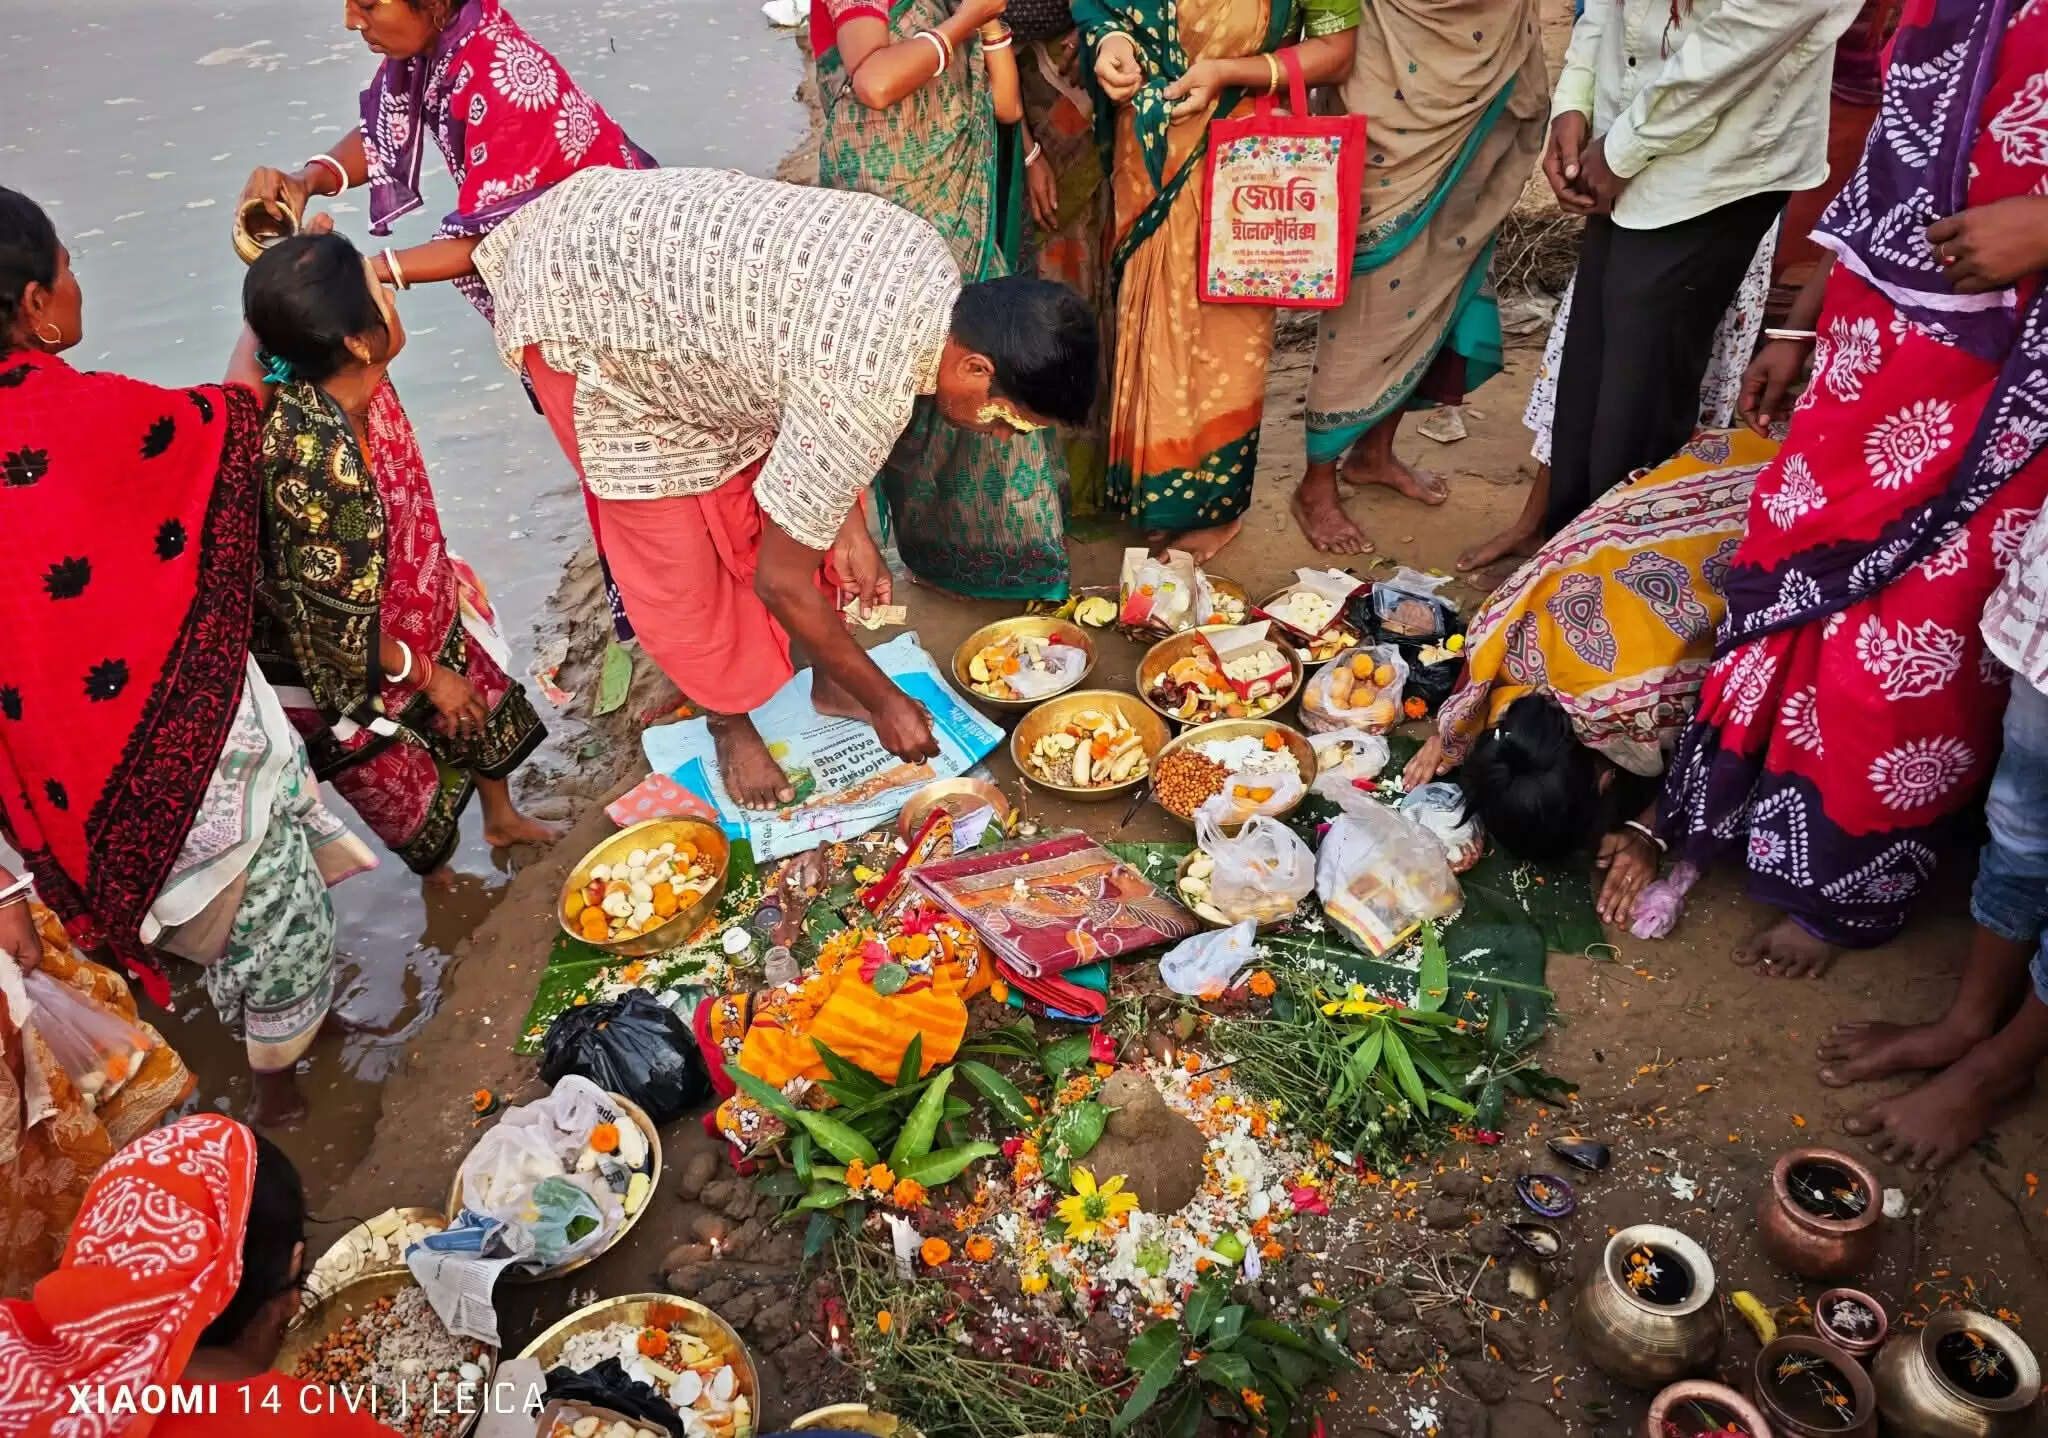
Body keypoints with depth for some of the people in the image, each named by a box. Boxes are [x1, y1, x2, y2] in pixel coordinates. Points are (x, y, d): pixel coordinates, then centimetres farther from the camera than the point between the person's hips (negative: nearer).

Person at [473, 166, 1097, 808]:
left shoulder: (934, 263, -14)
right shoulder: (866, 392, -36)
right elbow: (781, 582, -24)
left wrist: (849, 528, 4)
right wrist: (884, 701, -11)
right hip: (579, 304, -8)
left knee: (783, 492, 11)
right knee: (674, 549, 1)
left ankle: (829, 680, 30)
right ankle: (729, 722, 26)